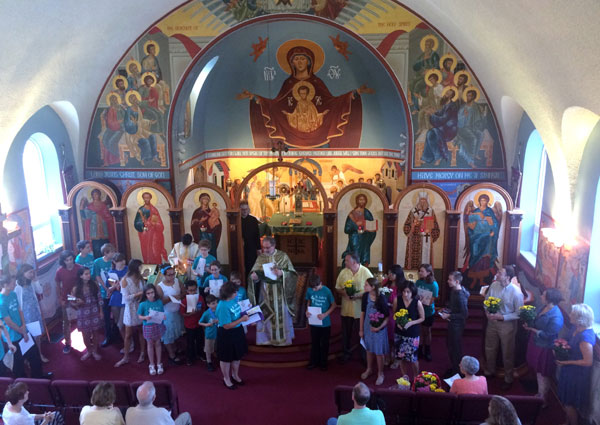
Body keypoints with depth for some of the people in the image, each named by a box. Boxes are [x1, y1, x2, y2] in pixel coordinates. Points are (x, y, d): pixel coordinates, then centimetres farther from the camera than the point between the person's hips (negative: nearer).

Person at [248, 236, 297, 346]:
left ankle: (283, 337, 20)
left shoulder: (283, 256, -4)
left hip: (280, 292, -2)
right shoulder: (260, 257, 3)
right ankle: (266, 337, 18)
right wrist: (253, 275, -24)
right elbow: (254, 272, 0)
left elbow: (291, 273, -7)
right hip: (265, 292, 2)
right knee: (265, 315, 5)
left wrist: (281, 273, -27)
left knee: (281, 314, 7)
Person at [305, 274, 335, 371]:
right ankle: (313, 361, 31)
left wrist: (325, 314, -21)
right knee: (314, 342, 16)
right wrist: (307, 311, -10)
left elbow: (333, 305, -10)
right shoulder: (309, 290, -9)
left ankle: (323, 363, 29)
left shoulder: (327, 291, -18)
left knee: (324, 343, 13)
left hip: (325, 323, -2)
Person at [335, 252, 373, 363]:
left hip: (361, 309, -3)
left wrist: (358, 295, -21)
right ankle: (347, 353, 30)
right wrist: (344, 293, -14)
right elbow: (337, 287, 7)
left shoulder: (365, 272, -10)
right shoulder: (343, 272, 1)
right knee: (346, 332, 13)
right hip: (346, 309, 3)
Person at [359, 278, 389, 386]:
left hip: (378, 328, -4)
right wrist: (361, 329, 5)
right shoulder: (365, 296, -8)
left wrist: (380, 327, -26)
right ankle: (369, 369, 41)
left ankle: (380, 374, 26)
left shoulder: (381, 298, -21)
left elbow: (387, 316, -15)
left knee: (379, 352, 7)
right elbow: (362, 313, 2)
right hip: (367, 326, 4)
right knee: (369, 349, 20)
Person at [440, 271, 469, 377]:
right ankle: (454, 367, 38)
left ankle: (456, 370, 23)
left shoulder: (461, 296, -27)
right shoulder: (453, 290, 0)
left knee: (455, 348, 6)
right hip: (452, 323, 9)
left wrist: (449, 316, -22)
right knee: (449, 344, 21)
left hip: (457, 324, -9)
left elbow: (464, 314, -24)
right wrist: (447, 312, 4)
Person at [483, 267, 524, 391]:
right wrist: (487, 312, -10)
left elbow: (518, 314, -17)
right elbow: (486, 300, 7)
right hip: (492, 322, 5)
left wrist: (502, 317, -23)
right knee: (490, 349, 21)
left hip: (507, 325, -5)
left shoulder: (516, 292, -24)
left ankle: (508, 379, 33)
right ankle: (489, 371, 45)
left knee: (507, 353, 12)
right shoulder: (494, 285, -10)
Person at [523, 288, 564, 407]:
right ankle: (539, 394, 42)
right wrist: (529, 324, -7)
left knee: (543, 375, 9)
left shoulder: (556, 317, -29)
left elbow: (547, 335, -26)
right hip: (536, 344, 8)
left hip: (544, 349, -8)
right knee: (539, 372, 24)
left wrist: (531, 329, -20)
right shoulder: (545, 307, -2)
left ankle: (543, 400, 28)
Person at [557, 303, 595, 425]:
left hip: (577, 374, -8)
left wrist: (567, 362, -21)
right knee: (566, 401, 25)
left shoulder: (585, 337, -31)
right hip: (570, 371, 8)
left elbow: (588, 361, -27)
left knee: (569, 403, 10)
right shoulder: (575, 329, -4)